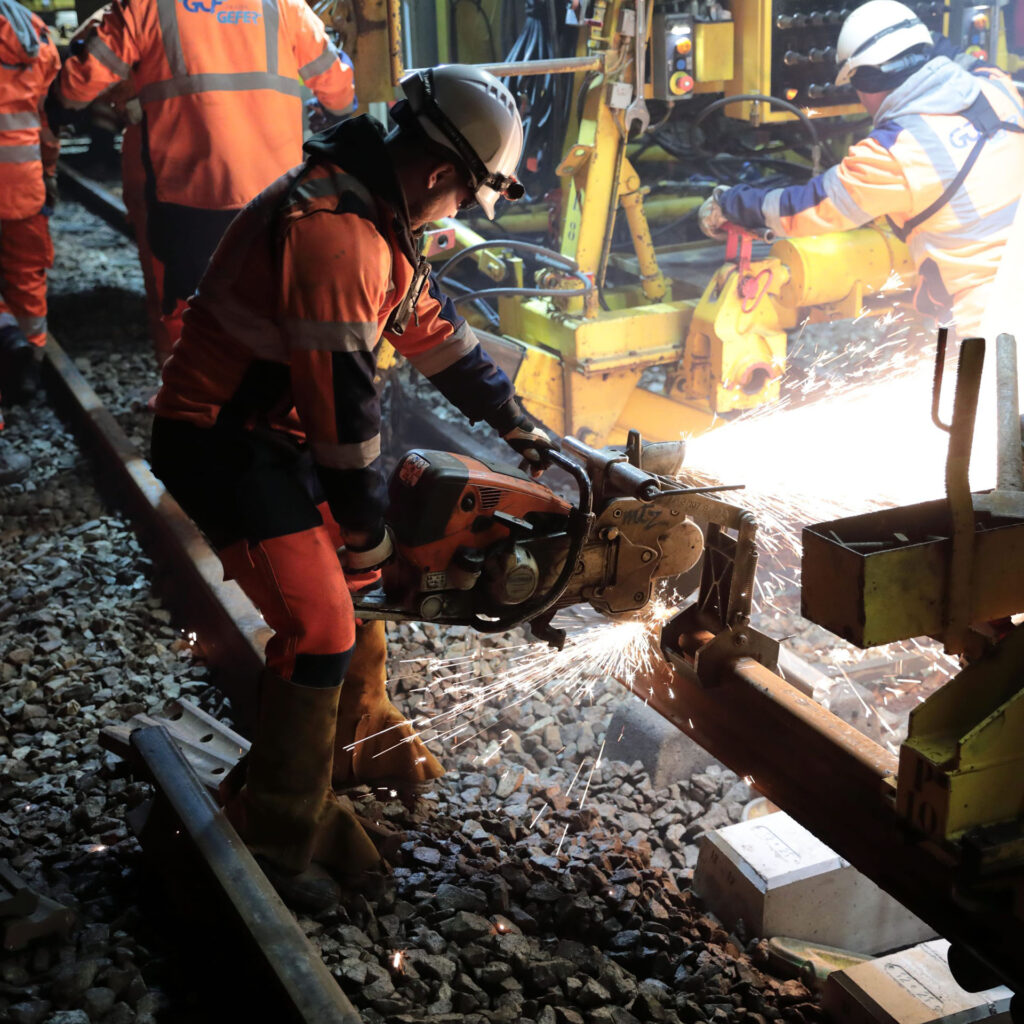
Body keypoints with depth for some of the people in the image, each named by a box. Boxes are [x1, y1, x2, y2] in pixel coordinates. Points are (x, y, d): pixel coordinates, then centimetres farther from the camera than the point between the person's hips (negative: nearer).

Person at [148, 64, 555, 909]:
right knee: (321, 629, -11)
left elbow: (430, 324, 17)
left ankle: (359, 742, 40)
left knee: (357, 574, 20)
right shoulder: (333, 235, -28)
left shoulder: (378, 214, 5)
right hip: (224, 447, -10)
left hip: (283, 429, 10)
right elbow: (344, 397, -24)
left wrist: (514, 422, 22)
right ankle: (277, 837, 3)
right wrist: (368, 528, -12)